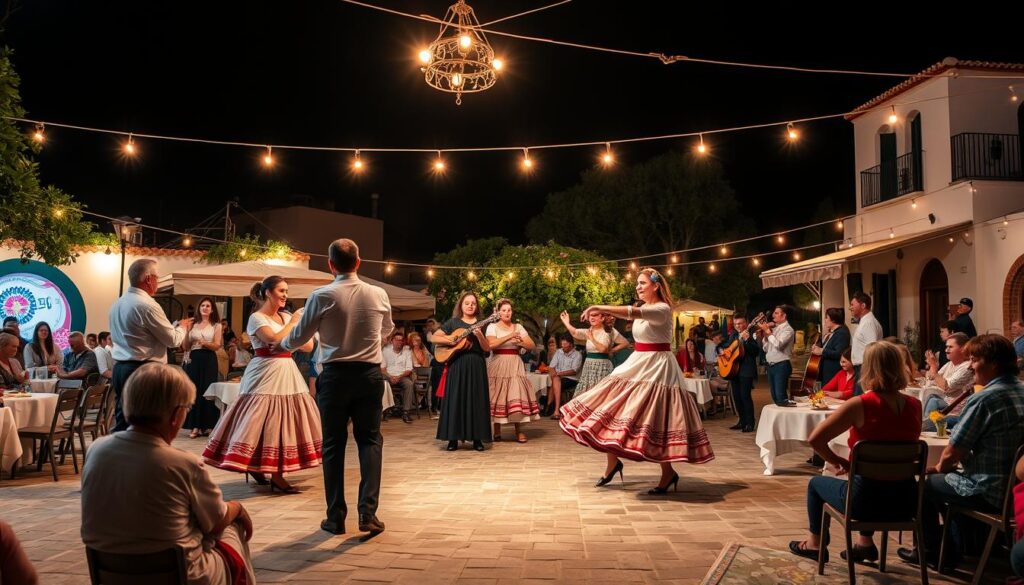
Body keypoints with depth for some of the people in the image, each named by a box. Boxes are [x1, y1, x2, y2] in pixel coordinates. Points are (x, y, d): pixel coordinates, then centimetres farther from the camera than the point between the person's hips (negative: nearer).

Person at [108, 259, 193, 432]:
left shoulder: (118, 304, 11)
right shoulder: (147, 305, -16)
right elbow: (172, 340, -9)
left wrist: (175, 325, 22)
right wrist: (182, 327, 12)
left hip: (120, 367, 9)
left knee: (122, 423, 12)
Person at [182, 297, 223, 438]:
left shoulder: (216, 325, 5)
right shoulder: (193, 325, 10)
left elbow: (217, 345, -4)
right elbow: (185, 347, 8)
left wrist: (204, 342, -20)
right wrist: (187, 331, -5)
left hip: (209, 361, -2)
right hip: (194, 360, 2)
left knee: (207, 391, -2)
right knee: (193, 391, 0)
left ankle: (207, 425, 3)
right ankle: (195, 426, 3)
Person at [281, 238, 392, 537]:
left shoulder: (322, 296, -9)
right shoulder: (379, 295, 0)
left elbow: (299, 337, 0)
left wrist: (282, 344, 23)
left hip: (335, 376, -1)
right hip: (370, 375, 2)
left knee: (334, 444, 9)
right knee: (369, 440, 10)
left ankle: (335, 517, 15)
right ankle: (368, 512, 3)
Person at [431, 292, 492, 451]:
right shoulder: (453, 322, 7)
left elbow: (487, 348, 2)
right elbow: (433, 337, 4)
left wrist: (479, 335, -15)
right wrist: (450, 340, -10)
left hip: (476, 366, 1)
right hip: (457, 365, -1)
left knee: (476, 400, 0)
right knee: (455, 400, -2)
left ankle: (477, 438, 7)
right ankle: (453, 438, 4)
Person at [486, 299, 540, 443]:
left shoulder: (518, 327, 13)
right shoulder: (492, 327, 2)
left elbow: (531, 346, 7)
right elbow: (491, 344, -16)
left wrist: (520, 340, -11)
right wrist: (509, 337, -20)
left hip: (515, 365, 3)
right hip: (498, 365, -2)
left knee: (516, 395, -6)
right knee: (498, 397, -4)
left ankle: (518, 431, -2)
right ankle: (497, 431, 4)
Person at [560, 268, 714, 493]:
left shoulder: (662, 309, -16)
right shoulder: (642, 310, 12)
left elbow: (634, 313, -33)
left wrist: (600, 307, -39)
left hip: (657, 368, -8)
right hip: (638, 365, 9)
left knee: (656, 422, -7)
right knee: (613, 409, 3)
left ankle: (668, 473, 8)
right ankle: (613, 462, 16)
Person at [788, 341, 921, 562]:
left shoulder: (860, 405, -18)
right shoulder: (915, 406, -4)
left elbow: (815, 439, -18)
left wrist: (837, 462, -3)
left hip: (866, 501, -5)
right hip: (904, 502, 5)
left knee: (816, 483, 26)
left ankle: (814, 544, 39)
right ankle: (866, 543, 42)